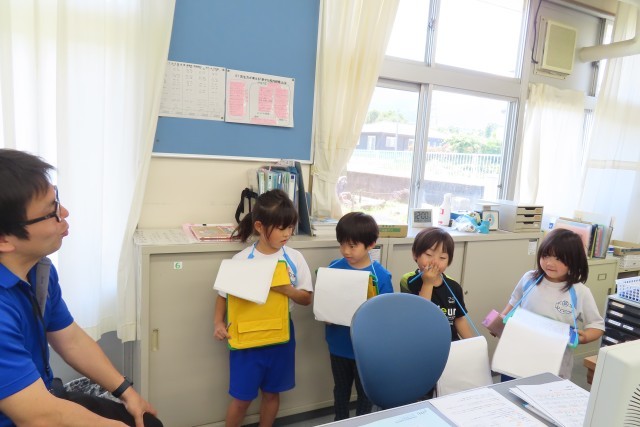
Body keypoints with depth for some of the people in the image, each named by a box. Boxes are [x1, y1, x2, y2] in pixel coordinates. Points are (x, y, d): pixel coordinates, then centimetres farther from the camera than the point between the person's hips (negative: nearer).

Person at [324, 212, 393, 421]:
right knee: (341, 388, 24)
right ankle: (340, 422, 48)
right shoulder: (334, 268, -11)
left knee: (365, 390, 20)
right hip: (339, 344, 3)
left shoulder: (381, 275, -18)